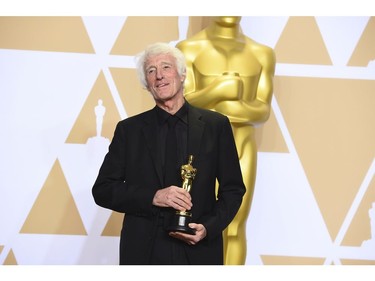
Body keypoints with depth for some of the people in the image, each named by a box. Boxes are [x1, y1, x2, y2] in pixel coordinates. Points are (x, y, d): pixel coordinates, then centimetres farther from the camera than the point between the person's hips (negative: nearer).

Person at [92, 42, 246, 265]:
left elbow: (233, 189, 6)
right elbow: (102, 190, 1)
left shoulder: (216, 125, 3)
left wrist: (209, 227, -10)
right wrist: (153, 197, -13)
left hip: (200, 251, 0)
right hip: (143, 252, 0)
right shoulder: (129, 129, 4)